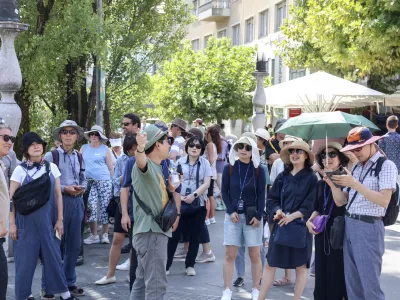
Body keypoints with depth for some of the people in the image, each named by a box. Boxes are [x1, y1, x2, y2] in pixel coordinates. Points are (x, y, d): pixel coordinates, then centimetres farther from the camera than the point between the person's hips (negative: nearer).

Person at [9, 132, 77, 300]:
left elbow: (58, 195, 7)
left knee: (53, 255, 6)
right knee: (25, 258, 3)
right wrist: (12, 223, -5)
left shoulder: (52, 167, 4)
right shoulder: (20, 170, -3)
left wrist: (59, 219, 3)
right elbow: (11, 199, -2)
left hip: (47, 220, 2)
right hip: (27, 221, -2)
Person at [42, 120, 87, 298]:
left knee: (74, 244, 10)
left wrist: (82, 188, -3)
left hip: (77, 201, 5)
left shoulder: (79, 157, 12)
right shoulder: (51, 156, -6)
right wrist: (65, 188, -17)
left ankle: (69, 282, 23)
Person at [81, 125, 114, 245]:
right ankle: (94, 235, 3)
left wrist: (114, 181, 3)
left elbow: (110, 167, 7)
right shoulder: (84, 148, 12)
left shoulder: (105, 149, 6)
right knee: (91, 207, -4)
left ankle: (105, 234, 7)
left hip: (104, 181, -2)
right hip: (89, 181, 2)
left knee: (105, 207, -1)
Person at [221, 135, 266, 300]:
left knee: (255, 255, 3)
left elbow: (261, 195, 0)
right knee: (230, 255, 0)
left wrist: (258, 215, -10)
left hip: (252, 216, 0)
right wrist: (231, 211, -9)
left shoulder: (258, 171, 0)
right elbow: (225, 192, 3)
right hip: (233, 215, 1)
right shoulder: (229, 168, 2)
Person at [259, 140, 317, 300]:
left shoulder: (311, 178, -3)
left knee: (301, 266, 6)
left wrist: (292, 216, -18)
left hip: (300, 226, -4)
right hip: (280, 225, 4)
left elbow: (311, 204, -10)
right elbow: (272, 199, 7)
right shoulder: (282, 177, 8)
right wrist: (277, 211, -13)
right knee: (270, 263, 6)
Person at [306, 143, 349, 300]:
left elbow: (343, 204, -22)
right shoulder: (320, 184, 13)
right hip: (322, 235, 6)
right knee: (322, 276, 11)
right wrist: (310, 221, 2)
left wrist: (332, 183, -27)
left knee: (339, 275, -1)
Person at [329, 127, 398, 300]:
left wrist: (355, 184, -22)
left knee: (370, 283, -3)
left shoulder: (386, 165, -7)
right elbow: (340, 201, 13)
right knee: (352, 282, 12)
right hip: (349, 225, 7)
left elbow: (384, 201, -19)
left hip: (369, 227, -7)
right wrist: (333, 183, -5)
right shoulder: (356, 168, 14)